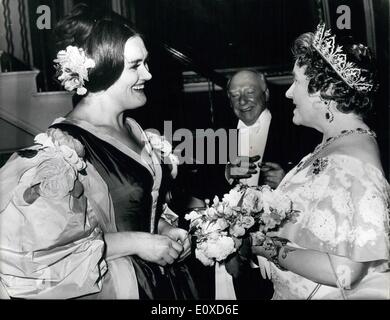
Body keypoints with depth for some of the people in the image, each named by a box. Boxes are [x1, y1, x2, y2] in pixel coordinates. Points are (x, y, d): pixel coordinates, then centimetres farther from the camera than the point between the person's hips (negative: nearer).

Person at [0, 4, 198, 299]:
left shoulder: (133, 130, 0)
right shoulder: (64, 151, -23)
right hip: (113, 287, -7)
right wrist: (134, 242, -21)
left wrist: (166, 229, -5)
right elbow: (39, 249, -24)